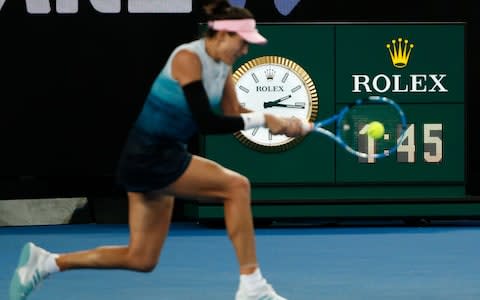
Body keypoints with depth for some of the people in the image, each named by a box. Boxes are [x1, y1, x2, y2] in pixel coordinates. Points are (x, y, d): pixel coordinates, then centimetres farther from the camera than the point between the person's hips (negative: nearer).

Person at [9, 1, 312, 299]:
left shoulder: (222, 67, 7)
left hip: (164, 156, 10)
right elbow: (206, 123, -26)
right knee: (236, 186, -17)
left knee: (141, 259, 10)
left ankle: (46, 262, 16)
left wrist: (281, 123, -8)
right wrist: (262, 119, -23)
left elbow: (233, 115, 7)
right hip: (146, 154, -10)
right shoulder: (188, 58, -19)